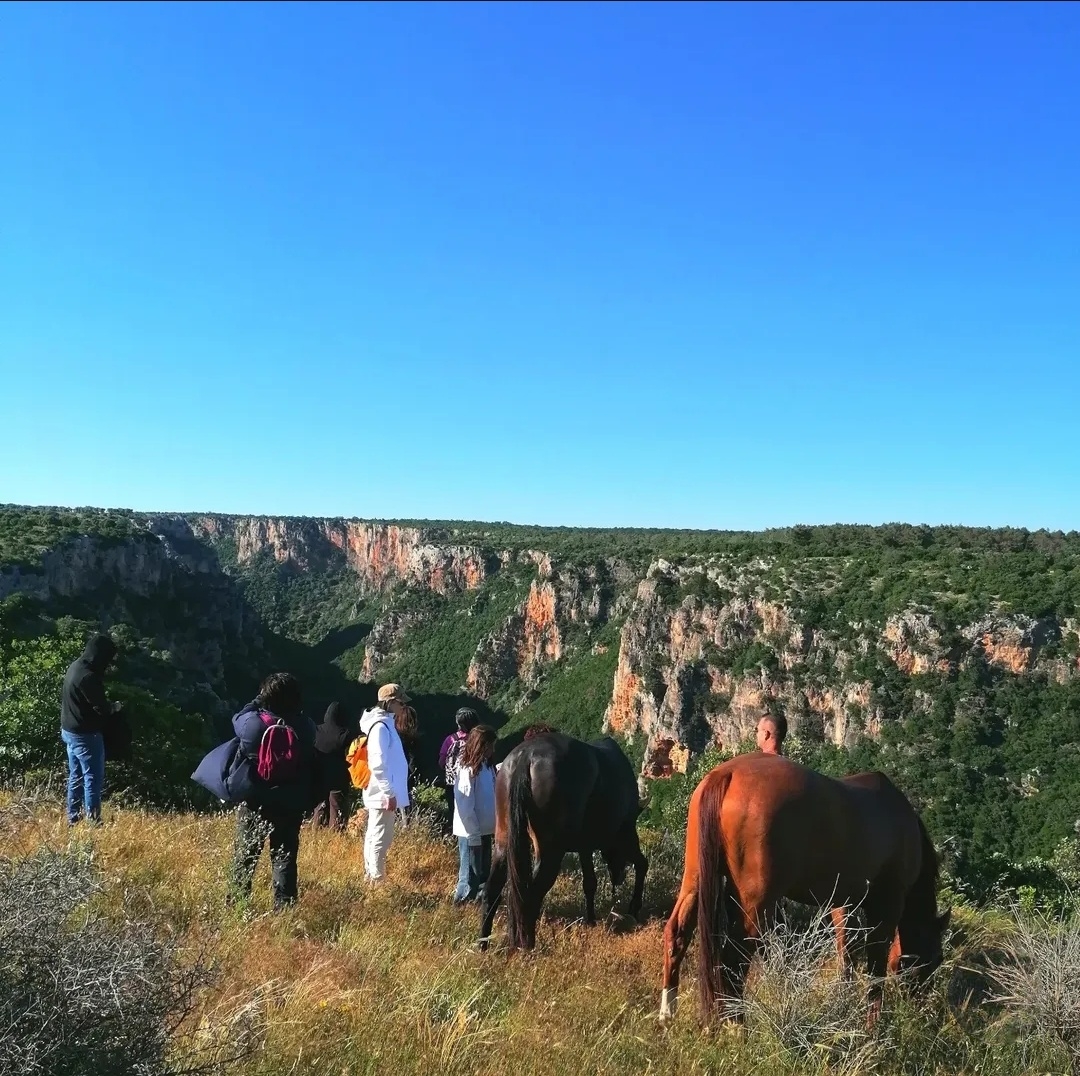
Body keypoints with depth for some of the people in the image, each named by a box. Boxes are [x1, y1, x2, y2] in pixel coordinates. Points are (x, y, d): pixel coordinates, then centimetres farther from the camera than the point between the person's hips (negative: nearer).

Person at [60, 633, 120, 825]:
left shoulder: (76, 666, 4)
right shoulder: (88, 676, -26)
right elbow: (101, 707, -22)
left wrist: (108, 706, 9)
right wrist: (114, 707, 0)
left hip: (69, 730, 10)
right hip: (85, 734, -10)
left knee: (76, 776, 18)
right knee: (93, 778, 0)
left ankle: (73, 817, 28)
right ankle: (92, 821, 5)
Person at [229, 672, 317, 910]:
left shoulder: (253, 722, -14)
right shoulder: (305, 726, -9)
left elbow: (236, 720, 8)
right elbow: (311, 765, 1)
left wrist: (257, 702, 12)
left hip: (255, 801, -1)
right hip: (291, 804, 1)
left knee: (245, 854, 14)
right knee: (285, 856, 8)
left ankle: (237, 903, 22)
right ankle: (284, 905, 8)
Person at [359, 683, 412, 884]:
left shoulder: (384, 723, 13)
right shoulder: (380, 726, -18)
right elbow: (378, 764, -24)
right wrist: (389, 793, -21)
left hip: (381, 793, 10)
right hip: (384, 794, -10)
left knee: (374, 837, 16)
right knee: (381, 839, -4)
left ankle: (371, 878, 25)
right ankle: (377, 880, 2)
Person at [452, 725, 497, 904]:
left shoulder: (487, 765, 6)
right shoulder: (469, 769, -20)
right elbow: (465, 805, -21)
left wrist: (495, 824, 8)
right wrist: (474, 833, -19)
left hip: (484, 830, 9)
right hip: (471, 832, -9)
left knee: (484, 872, 17)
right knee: (471, 876, 2)